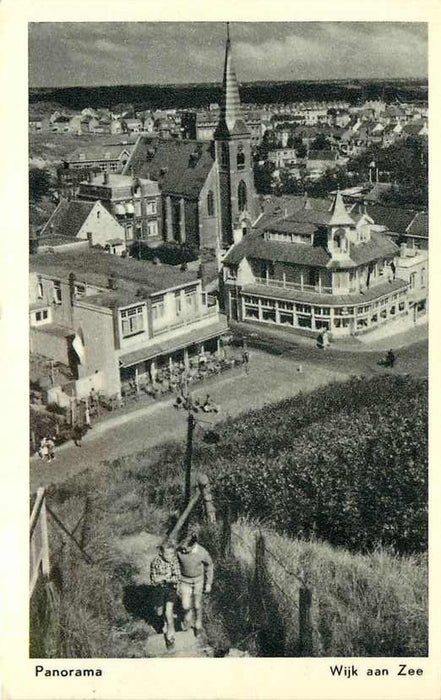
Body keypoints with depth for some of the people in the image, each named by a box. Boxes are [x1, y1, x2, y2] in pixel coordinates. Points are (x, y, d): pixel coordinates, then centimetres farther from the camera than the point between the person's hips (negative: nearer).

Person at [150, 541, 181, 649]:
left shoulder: (175, 560, -22)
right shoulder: (155, 562, -23)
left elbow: (177, 577, -20)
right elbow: (153, 580, -18)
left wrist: (162, 578, -24)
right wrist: (167, 576, -25)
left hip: (172, 588, -2)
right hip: (161, 589, 2)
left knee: (168, 611, -13)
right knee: (160, 612, 17)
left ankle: (170, 635, 10)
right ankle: (166, 621, 53)